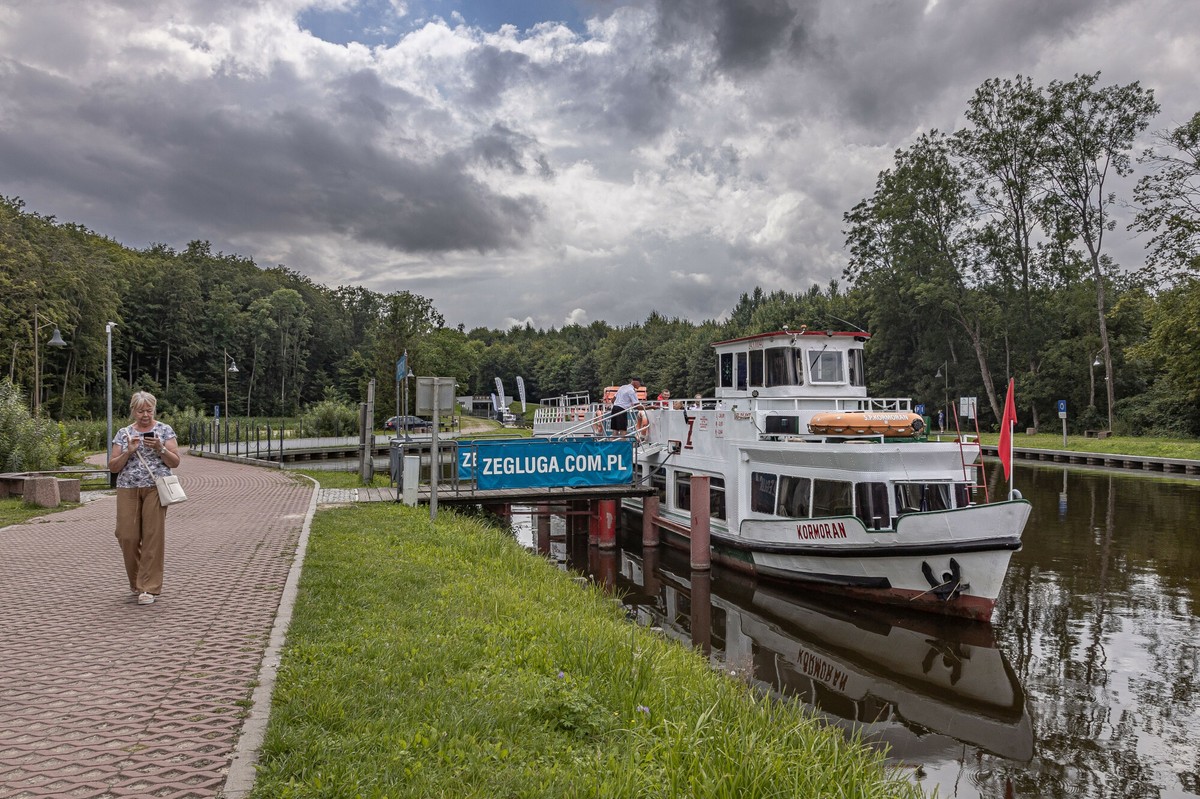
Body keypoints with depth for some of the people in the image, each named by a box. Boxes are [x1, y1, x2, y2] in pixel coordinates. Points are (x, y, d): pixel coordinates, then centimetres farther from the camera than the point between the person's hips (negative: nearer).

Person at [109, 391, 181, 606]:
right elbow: (112, 467, 7)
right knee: (127, 536, 0)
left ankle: (148, 587, 1)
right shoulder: (123, 433, 10)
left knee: (153, 536, -5)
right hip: (128, 490, 2)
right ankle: (136, 582, 24)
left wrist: (160, 448, -14)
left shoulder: (165, 430, 5)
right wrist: (129, 451, -9)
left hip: (155, 489, -2)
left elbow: (175, 462, 2)